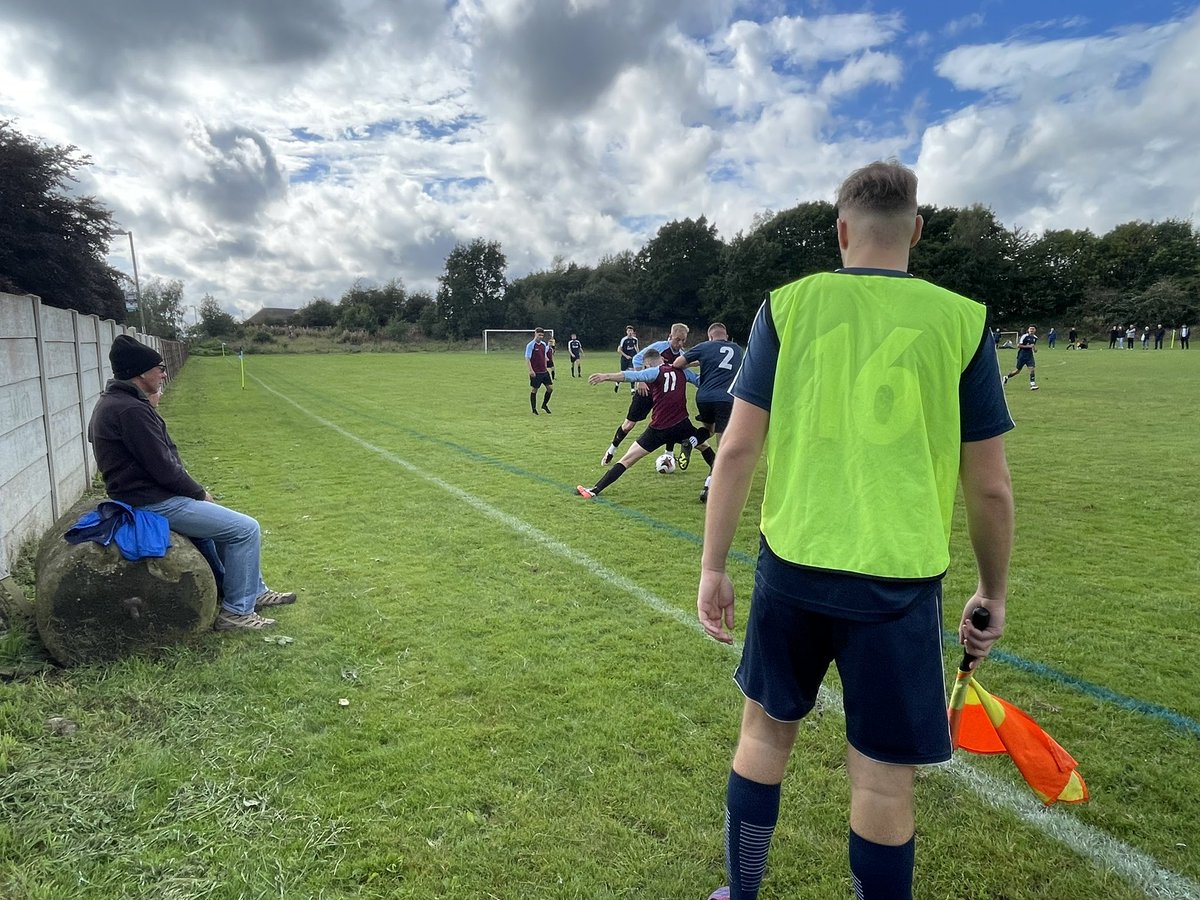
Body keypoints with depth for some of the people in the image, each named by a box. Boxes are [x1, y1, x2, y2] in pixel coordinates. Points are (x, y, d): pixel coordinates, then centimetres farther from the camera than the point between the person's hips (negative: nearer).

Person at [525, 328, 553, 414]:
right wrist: (531, 370, -18)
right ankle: (533, 409, 13)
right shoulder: (530, 345, -9)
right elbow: (527, 359, -12)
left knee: (550, 388, 3)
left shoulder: (544, 344, 11)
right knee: (534, 390, 2)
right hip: (535, 373, -7)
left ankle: (544, 405, 21)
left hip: (544, 371, 7)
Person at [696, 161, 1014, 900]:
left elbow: (737, 449, -5)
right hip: (899, 580, -1)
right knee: (883, 776, 12)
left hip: (795, 566, 2)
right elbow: (990, 487, 1)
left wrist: (713, 567, 4)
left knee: (767, 729, 21)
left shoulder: (787, 306, -1)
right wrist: (994, 592, 15)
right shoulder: (961, 320, -1)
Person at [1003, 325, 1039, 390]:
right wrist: (1028, 346, -22)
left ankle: (1032, 384, -12)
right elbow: (1018, 346, -15)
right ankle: (1006, 377, 29)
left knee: (1031, 368, -12)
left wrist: (1034, 349, 8)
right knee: (1018, 370, 4)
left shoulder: (1035, 338, 9)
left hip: (1030, 355, 5)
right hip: (1022, 355, -5)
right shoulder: (1024, 336, -11)